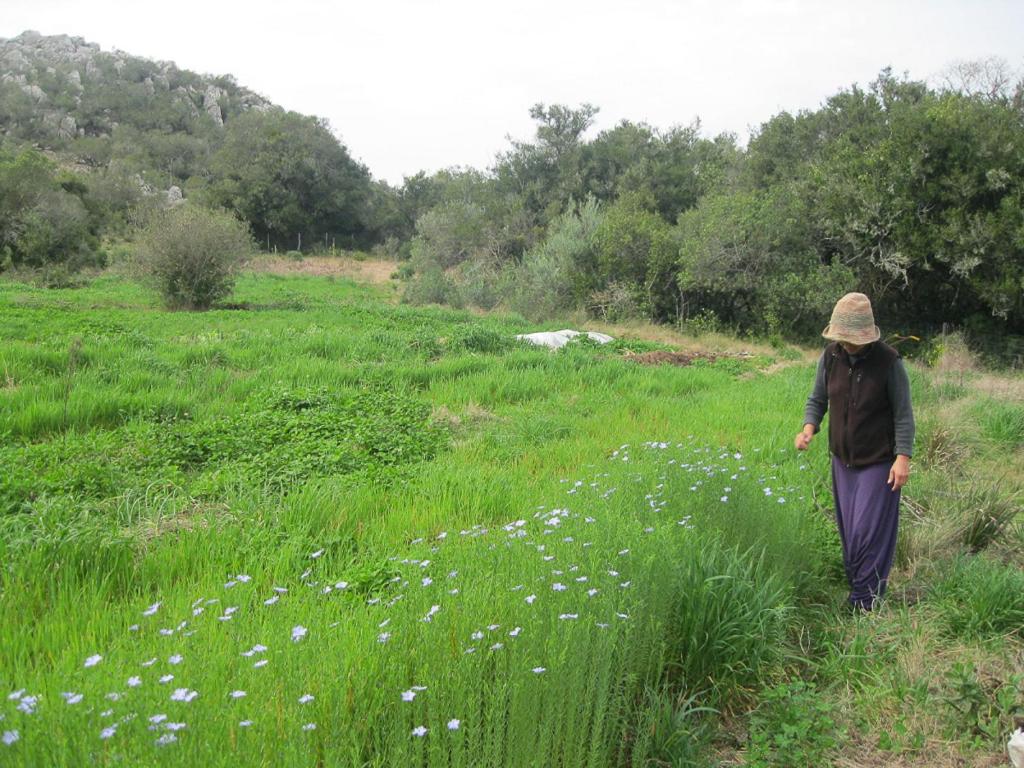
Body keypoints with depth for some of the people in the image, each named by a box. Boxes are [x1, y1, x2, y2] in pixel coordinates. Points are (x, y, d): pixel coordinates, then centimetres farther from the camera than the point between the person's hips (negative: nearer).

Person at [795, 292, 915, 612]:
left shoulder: (889, 361, -15)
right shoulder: (830, 356, -4)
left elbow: (903, 414, -10)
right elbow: (817, 399, 6)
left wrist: (903, 457, -16)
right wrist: (809, 427, -13)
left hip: (878, 462, -5)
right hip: (842, 459, 5)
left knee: (869, 531, -4)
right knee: (848, 530, 13)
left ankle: (864, 602, 7)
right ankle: (855, 585, 27)